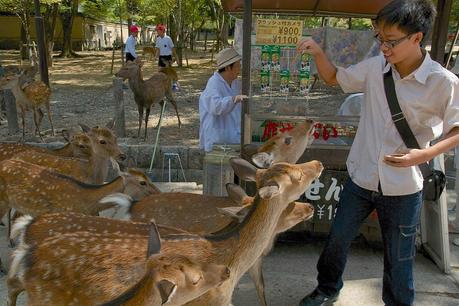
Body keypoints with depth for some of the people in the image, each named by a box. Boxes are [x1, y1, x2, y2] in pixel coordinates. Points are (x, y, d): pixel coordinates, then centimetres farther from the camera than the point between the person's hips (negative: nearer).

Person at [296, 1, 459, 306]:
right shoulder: (375, 67, -5)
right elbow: (334, 77, 11)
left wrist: (426, 154, -19)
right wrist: (318, 52, -7)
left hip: (403, 188, -3)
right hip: (361, 177, 4)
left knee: (399, 258, 14)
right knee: (337, 240, 19)